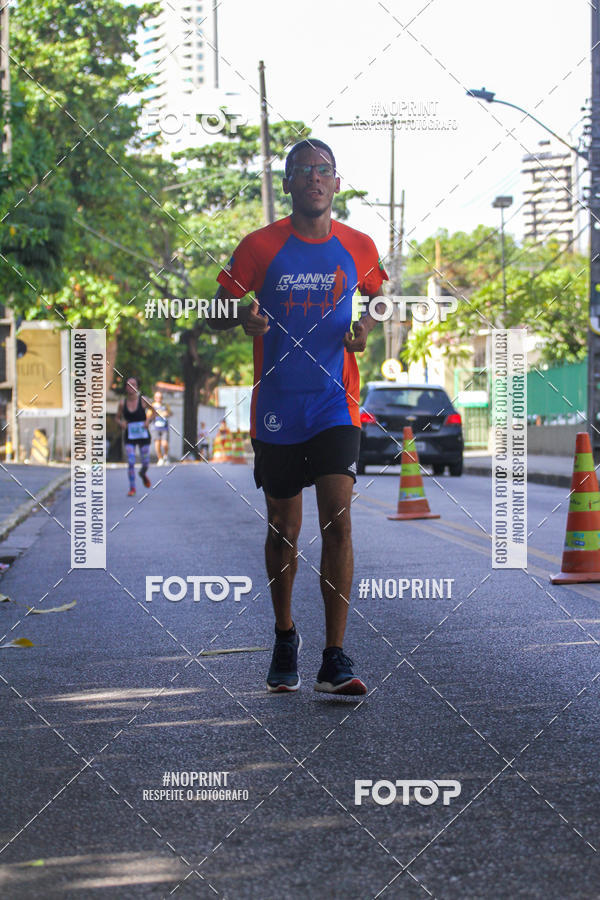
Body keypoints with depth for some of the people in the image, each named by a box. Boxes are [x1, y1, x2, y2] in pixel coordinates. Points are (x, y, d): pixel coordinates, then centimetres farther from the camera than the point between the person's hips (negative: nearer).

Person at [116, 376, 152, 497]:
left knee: (145, 462, 8)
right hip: (129, 436, 0)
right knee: (130, 462, -10)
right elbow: (117, 418, 8)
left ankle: (143, 474, 43)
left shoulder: (143, 400, -8)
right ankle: (132, 487, 2)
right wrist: (121, 423, -14)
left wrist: (148, 420, -9)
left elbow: (152, 410, 8)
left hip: (143, 435, 0)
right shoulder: (122, 402, -4)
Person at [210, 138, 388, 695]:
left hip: (336, 405, 0)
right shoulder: (259, 247, -1)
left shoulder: (359, 248, 4)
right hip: (276, 409, 0)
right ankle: (285, 638, 32)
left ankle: (334, 660, -11)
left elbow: (377, 300, 23)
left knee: (338, 521, -13)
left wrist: (366, 328, 0)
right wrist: (244, 319, -19)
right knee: (283, 529, 9)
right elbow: (218, 312, 4)